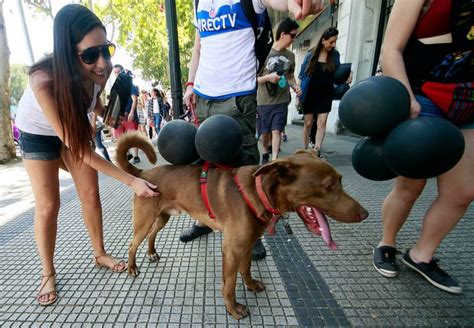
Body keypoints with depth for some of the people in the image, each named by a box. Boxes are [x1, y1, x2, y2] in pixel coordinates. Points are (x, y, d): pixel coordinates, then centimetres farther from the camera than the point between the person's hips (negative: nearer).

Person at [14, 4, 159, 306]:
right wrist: (131, 181, -40)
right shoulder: (44, 81, -40)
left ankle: (100, 254, 21)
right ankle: (48, 273, 19)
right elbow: (75, 146, -37)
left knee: (91, 193, 2)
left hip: (75, 126, 4)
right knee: (48, 205, -3)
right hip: (39, 133, -3)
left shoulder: (102, 68, -26)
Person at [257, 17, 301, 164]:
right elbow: (253, 79, -3)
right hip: (264, 101, -2)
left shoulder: (290, 56, 7)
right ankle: (265, 153, 34)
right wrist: (268, 77, -21)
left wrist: (295, 86, -2)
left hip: (282, 101, 2)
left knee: (276, 131, -6)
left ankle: (274, 160, -2)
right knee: (265, 132, 10)